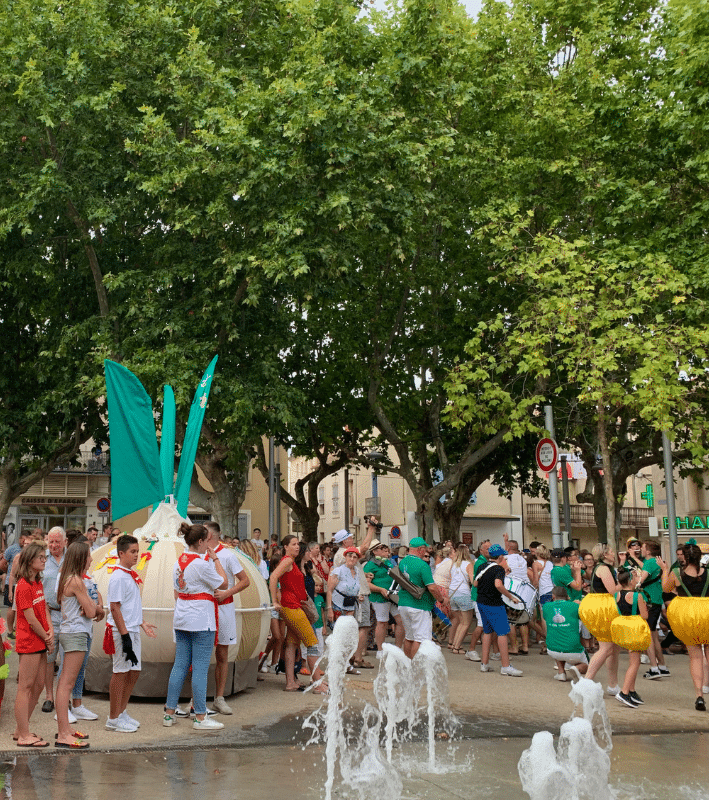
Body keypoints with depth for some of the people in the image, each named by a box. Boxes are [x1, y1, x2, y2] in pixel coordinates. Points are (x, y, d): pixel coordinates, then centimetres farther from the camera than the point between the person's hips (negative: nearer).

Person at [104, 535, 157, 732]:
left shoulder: (131, 575, 13)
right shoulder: (118, 577, -15)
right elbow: (115, 608, -19)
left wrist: (142, 624, 20)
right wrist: (124, 635, -21)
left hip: (133, 630, 9)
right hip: (121, 631, -9)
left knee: (134, 671, 13)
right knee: (121, 672, -1)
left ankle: (122, 712, 25)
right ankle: (114, 719, 9)